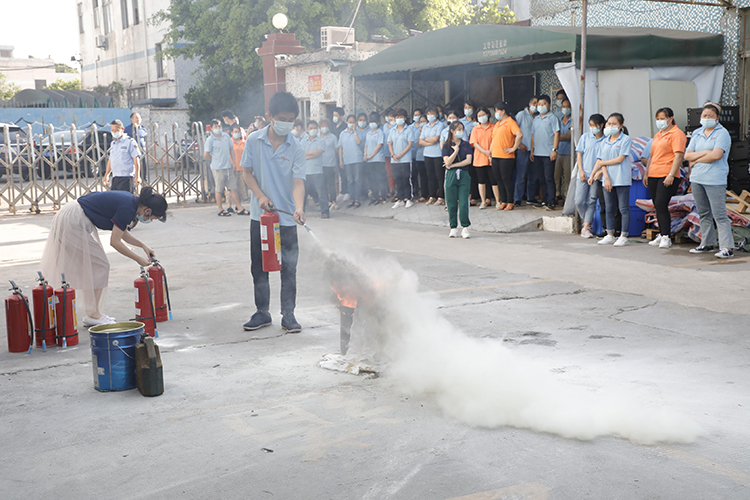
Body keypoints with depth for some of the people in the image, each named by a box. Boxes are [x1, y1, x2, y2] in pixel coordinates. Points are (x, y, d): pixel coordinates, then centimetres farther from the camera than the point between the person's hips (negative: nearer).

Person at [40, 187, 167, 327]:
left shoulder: (132, 201, 5)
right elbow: (115, 242, -17)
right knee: (99, 266, -4)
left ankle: (93, 314, 18)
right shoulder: (127, 208, -22)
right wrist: (138, 259, -9)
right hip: (73, 222, -10)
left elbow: (123, 233, 17)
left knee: (92, 266, 13)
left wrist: (143, 245, 9)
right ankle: (92, 316, 1)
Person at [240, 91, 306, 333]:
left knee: (289, 268, 3)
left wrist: (299, 207, -32)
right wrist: (260, 195, -12)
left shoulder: (296, 149, -6)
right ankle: (262, 312, 22)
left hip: (287, 217, -1)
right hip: (259, 214, 2)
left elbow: (298, 181, -14)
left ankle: (288, 314, 14)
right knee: (259, 266, 9)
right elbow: (247, 171, 4)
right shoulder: (254, 140, -2)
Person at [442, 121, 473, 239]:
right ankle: (453, 228, 10)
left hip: (463, 176, 0)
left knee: (464, 203, -6)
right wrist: (456, 150, -12)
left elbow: (468, 161, -4)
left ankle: (465, 228, 1)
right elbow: (447, 162, -6)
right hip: (451, 176, 0)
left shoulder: (466, 145, 8)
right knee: (451, 203, 1)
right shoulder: (446, 145, 4)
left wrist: (453, 165, -6)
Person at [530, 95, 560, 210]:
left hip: (548, 153, -6)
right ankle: (544, 200, 15)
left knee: (549, 178, -7)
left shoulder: (552, 118, -2)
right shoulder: (536, 119, 17)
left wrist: (554, 150, -15)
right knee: (541, 179, 9)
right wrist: (532, 151, 14)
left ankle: (551, 202, -6)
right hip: (537, 154, 6)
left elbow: (556, 134, -7)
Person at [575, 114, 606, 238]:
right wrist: (581, 171, -2)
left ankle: (586, 227, 5)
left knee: (591, 202, 0)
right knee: (579, 201, -4)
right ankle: (587, 221, 19)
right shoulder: (585, 137, 7)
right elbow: (579, 154, 8)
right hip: (583, 175, 1)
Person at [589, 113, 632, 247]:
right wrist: (606, 177, -9)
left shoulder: (625, 140, -3)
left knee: (624, 208, -3)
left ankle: (623, 236, 1)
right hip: (608, 180, 5)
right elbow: (603, 162, 5)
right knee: (609, 208, 10)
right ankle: (610, 235, 17)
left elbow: (620, 159, -10)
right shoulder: (604, 142, 12)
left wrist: (601, 163, -2)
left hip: (622, 179, -5)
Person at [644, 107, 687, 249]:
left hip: (667, 176, -8)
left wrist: (671, 175, -21)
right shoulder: (657, 135, 21)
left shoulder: (677, 134, -5)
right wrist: (646, 173, 21)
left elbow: (678, 156, -14)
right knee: (657, 206, 8)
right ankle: (661, 235, 15)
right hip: (653, 176, 8)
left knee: (661, 205, -15)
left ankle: (666, 237, -10)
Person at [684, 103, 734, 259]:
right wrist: (705, 153, -8)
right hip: (696, 179, 7)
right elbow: (687, 155, 6)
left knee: (719, 214, -10)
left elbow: (716, 155, -17)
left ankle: (727, 247, -9)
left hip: (715, 180, -7)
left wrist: (696, 160, -5)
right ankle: (708, 243, 22)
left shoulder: (722, 133, -4)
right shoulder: (696, 133, 15)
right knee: (703, 213, 12)